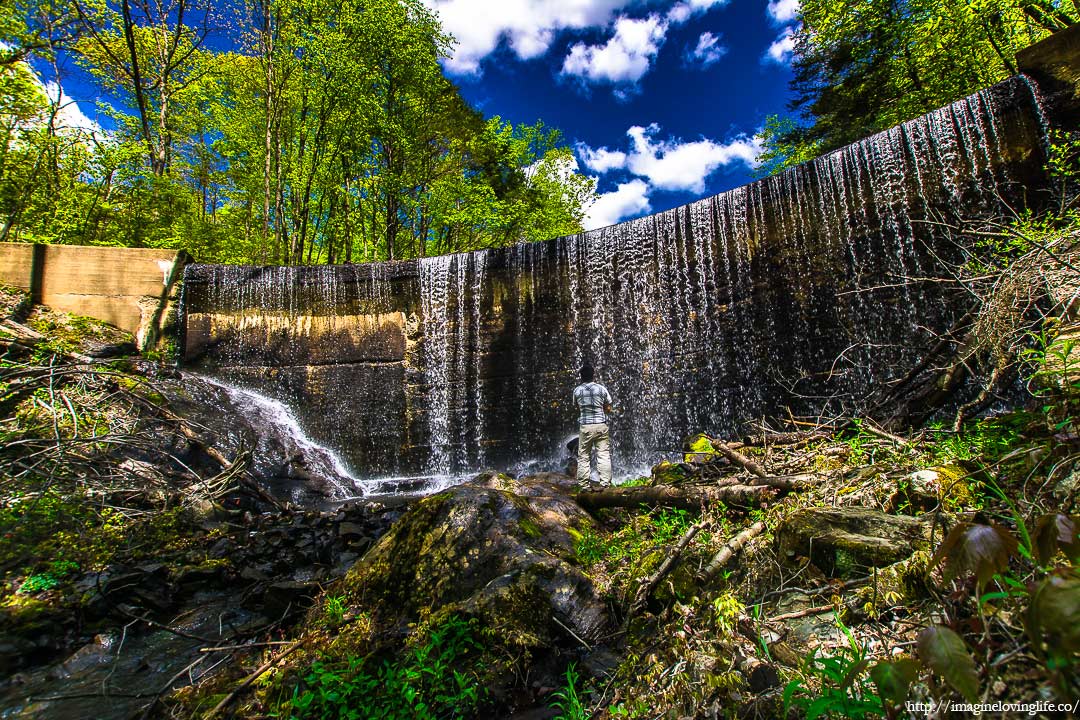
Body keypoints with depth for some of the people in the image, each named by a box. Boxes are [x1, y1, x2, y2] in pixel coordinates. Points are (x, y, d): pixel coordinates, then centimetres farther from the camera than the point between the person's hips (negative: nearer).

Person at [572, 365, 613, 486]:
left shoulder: (577, 390, 3)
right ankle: (605, 483, 2)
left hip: (584, 427, 1)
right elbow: (608, 409, 4)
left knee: (583, 456, 8)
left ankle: (583, 484, 9)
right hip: (601, 426, -1)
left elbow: (577, 408, 8)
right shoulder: (601, 389, 0)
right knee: (604, 455, 3)